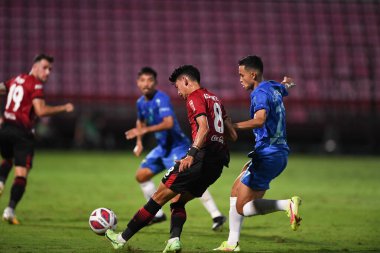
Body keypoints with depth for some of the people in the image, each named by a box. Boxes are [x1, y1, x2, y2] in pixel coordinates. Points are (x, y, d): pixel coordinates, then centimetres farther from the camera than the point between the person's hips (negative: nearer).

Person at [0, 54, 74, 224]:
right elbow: (41, 111, -19)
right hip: (22, 133, -7)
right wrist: (64, 108, -11)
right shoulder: (36, 85, -9)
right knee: (21, 174, -5)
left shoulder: (16, 80, 14)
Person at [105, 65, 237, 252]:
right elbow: (232, 135, 21)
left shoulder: (195, 98, -4)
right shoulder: (215, 99, 22)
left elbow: (204, 128, -21)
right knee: (178, 201, 15)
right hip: (217, 162, 8)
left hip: (202, 157, -8)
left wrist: (192, 154, -31)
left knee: (159, 196, -1)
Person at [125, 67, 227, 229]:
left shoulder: (161, 99, -19)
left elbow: (169, 123, -33)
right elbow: (140, 121, 28)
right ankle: (158, 214, 19)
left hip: (177, 146, -9)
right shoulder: (141, 102, 7)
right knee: (141, 175, 8)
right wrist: (139, 142, 16)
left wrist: (145, 130, -35)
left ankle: (216, 215, -23)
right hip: (162, 147, 9)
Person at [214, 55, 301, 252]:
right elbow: (284, 87, 39)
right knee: (236, 190, 17)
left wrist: (232, 127, -39)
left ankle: (288, 204, -22)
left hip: (267, 155, -10)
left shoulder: (260, 93, -15)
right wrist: (287, 83, 61)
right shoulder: (274, 87, 13)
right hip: (280, 153, 10)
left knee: (242, 208, -8)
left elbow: (260, 120, -35)